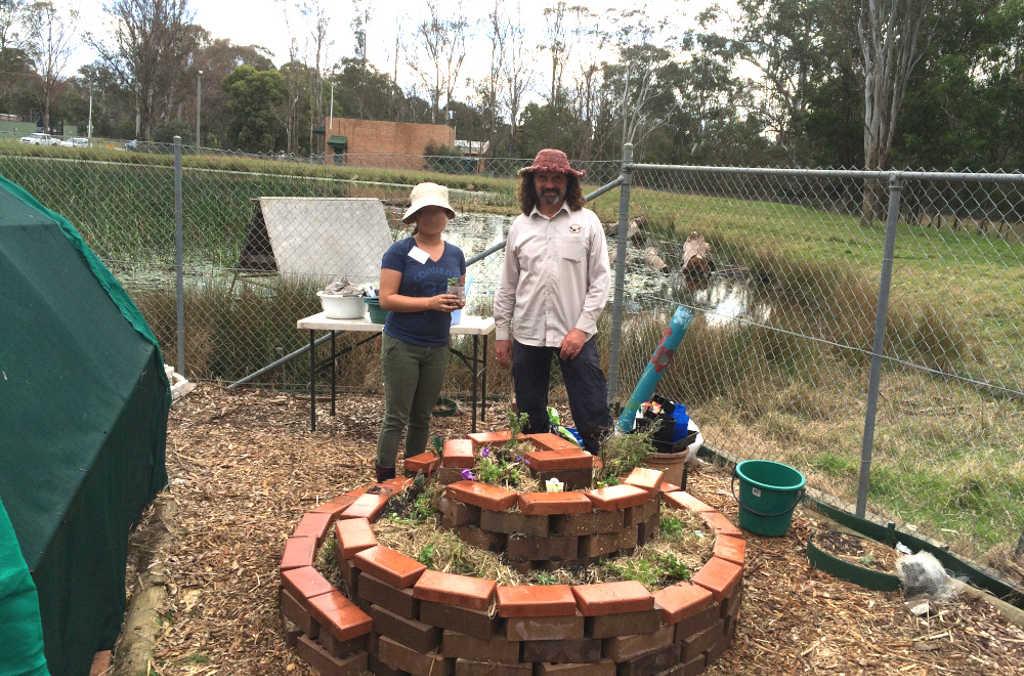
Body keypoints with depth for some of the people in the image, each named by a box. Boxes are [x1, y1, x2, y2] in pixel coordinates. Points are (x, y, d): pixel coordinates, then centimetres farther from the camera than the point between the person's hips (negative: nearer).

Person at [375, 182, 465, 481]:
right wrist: (430, 302, -23)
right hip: (402, 345, -5)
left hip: (437, 346, 5)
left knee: (422, 418, 14)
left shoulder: (455, 254, 8)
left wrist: (458, 301, -7)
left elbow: (460, 293, 17)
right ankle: (385, 482, 8)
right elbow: (386, 298, -13)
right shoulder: (399, 251, -9)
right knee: (396, 418, -2)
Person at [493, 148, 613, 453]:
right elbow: (507, 285, 12)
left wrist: (582, 328, -11)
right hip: (527, 335, 3)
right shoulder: (520, 226, 8)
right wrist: (501, 333, 9)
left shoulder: (586, 221, 0)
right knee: (530, 417, 13)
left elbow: (600, 280, -3)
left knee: (592, 415, -1)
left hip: (575, 334, -3)